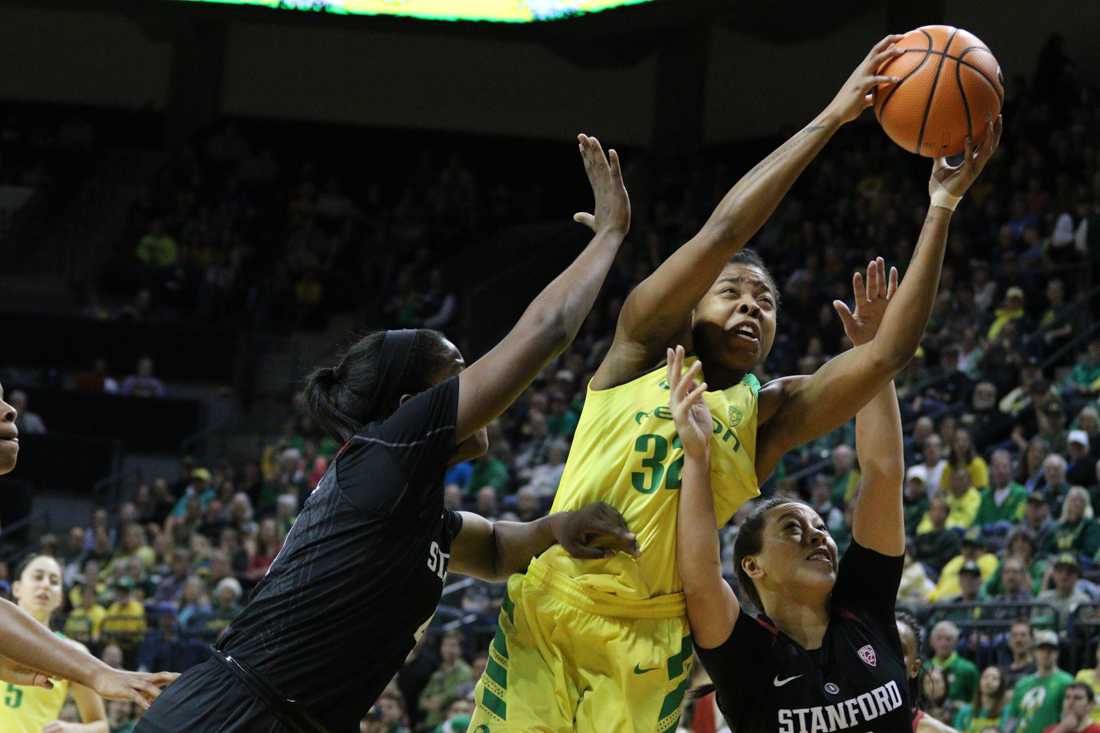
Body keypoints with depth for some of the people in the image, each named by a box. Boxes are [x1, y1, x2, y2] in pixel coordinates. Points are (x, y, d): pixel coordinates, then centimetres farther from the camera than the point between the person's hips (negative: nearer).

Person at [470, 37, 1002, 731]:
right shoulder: (643, 352, 5)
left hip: (652, 638, 2)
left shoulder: (768, 415, 11)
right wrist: (831, 117, -9)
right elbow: (723, 232, -7)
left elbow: (891, 351, 0)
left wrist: (943, 205, -4)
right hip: (551, 604, -2)